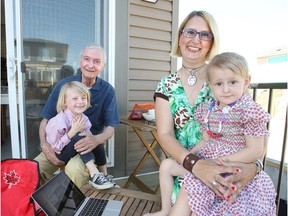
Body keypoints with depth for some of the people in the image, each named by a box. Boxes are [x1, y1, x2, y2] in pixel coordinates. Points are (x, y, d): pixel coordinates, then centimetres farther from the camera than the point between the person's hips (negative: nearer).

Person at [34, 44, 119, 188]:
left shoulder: (107, 90, -4)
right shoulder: (64, 85, 1)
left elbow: (110, 127, -6)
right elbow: (46, 119, 3)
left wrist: (97, 139, -28)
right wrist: (44, 145, -15)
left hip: (89, 147, -2)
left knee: (74, 169, -33)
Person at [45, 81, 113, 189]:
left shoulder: (84, 118, -6)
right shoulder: (59, 120, -25)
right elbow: (55, 147, -23)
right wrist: (73, 131, -29)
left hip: (77, 152, 7)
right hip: (60, 155, -7)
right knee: (78, 137, -31)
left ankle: (104, 174, -7)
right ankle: (94, 174, -31)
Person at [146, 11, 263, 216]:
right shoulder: (166, 85, -2)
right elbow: (165, 134, -10)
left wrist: (252, 164, -26)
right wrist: (195, 163, -27)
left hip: (224, 172, -1)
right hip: (184, 170, 1)